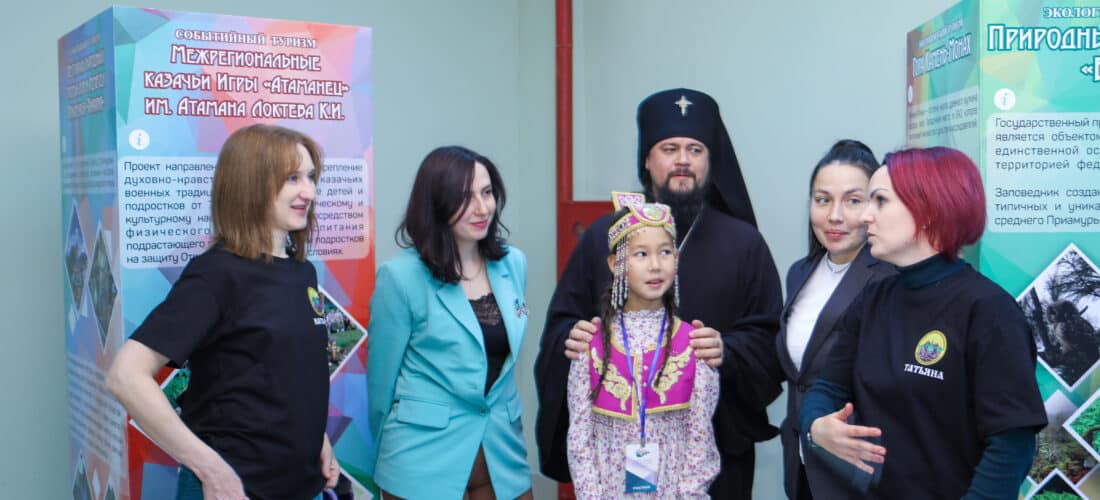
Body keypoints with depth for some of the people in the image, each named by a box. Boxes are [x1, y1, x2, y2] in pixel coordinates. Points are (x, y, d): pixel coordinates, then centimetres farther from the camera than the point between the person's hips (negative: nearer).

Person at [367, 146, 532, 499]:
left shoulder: (513, 264, 2)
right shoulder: (401, 276, -13)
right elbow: (382, 375, -3)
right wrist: (390, 453, 7)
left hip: (503, 450, 4)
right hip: (424, 458, -4)